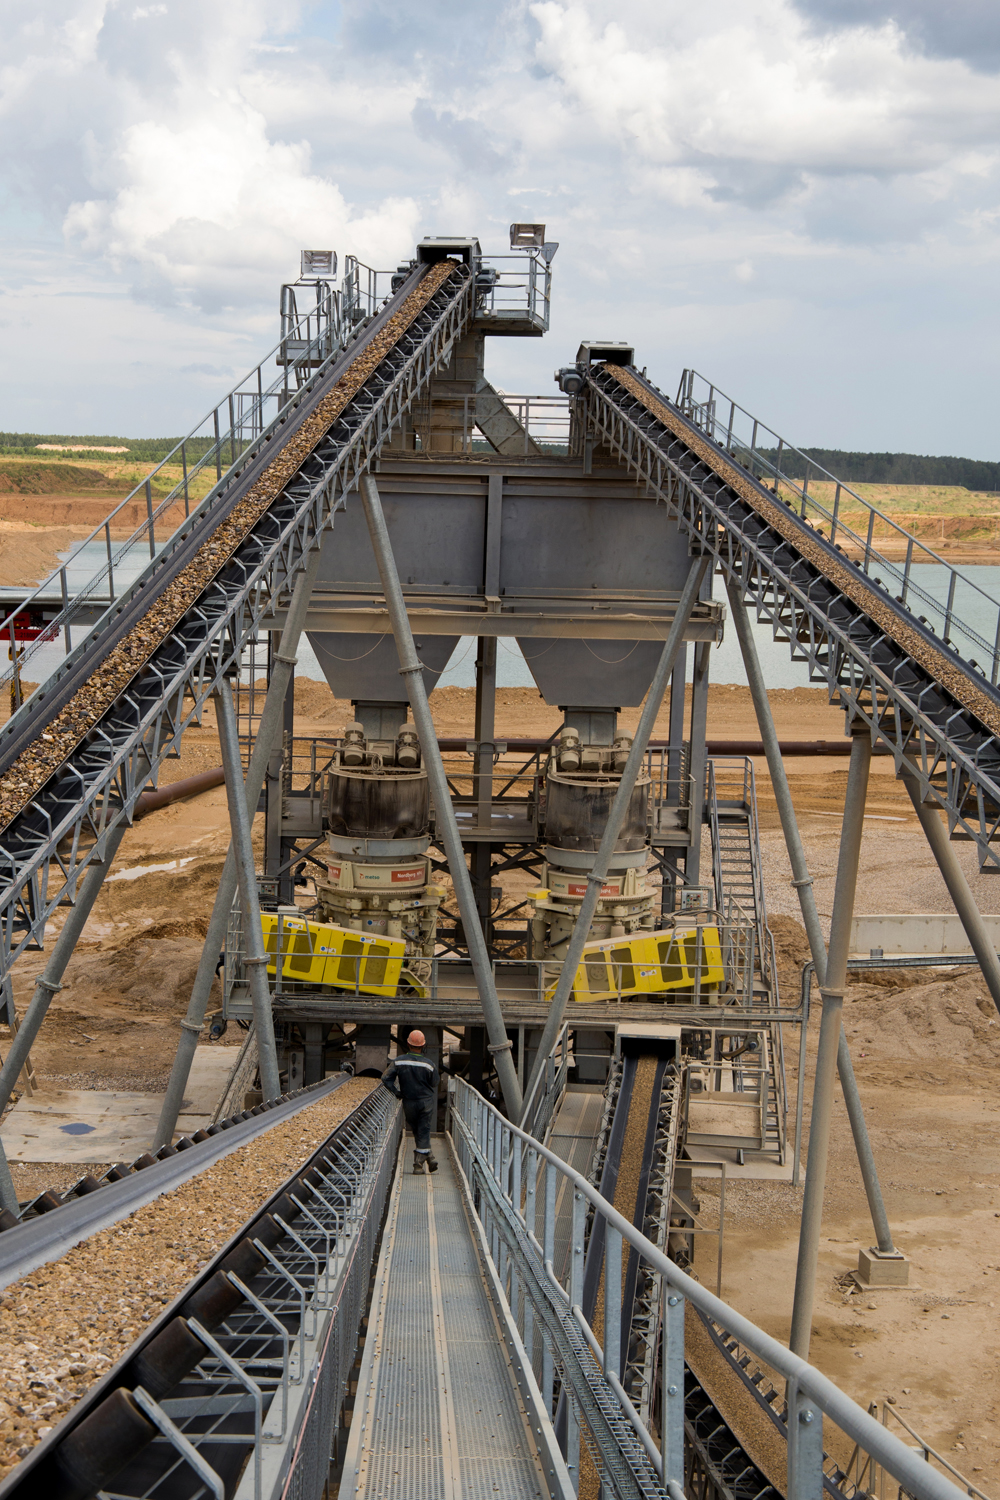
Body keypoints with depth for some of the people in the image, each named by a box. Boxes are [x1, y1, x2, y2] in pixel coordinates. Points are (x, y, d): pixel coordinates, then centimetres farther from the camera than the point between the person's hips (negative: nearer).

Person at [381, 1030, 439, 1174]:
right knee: (423, 1132, 4)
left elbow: (386, 1078, -11)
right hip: (426, 1101, -2)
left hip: (408, 1103, 2)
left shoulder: (399, 1061, -9)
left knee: (417, 1132, 17)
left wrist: (396, 1092, -2)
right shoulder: (428, 1064, -13)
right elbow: (434, 1083, -2)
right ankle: (419, 1163, 2)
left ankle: (429, 1158, 18)